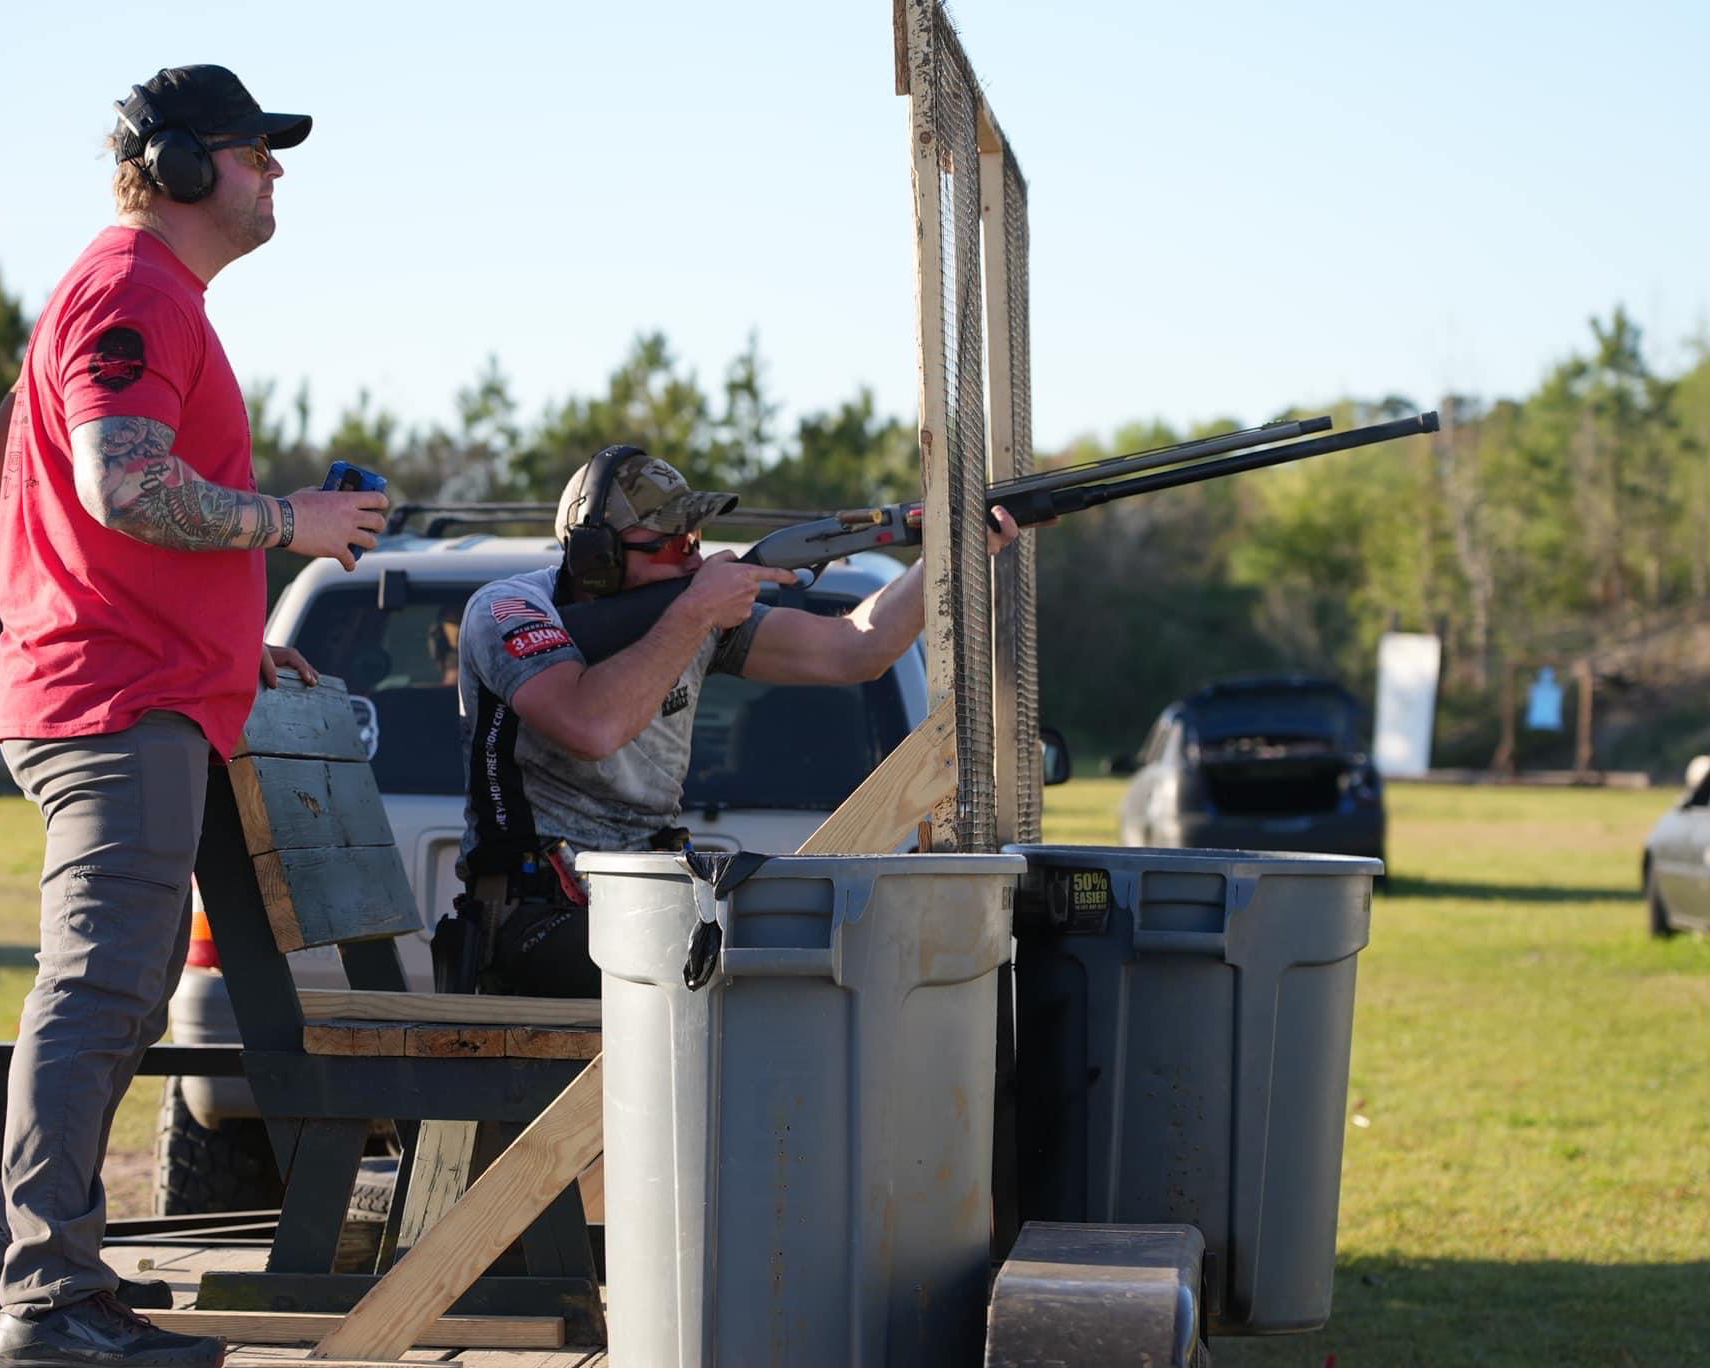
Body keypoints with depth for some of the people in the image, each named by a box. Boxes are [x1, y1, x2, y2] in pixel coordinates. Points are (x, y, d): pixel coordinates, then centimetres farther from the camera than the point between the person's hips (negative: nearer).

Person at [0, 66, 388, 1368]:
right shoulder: (132, 293, -11)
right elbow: (124, 488, -24)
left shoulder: (158, 298, 23)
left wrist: (235, 641, 24)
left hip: (144, 700, 11)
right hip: (123, 707, -11)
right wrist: (286, 521, -13)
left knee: (115, 997, 16)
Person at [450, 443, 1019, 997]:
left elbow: (850, 650, 6)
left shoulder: (690, 611, 8)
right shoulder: (505, 610, -11)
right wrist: (695, 614, -22)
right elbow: (592, 727, -31)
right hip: (536, 913, -7)